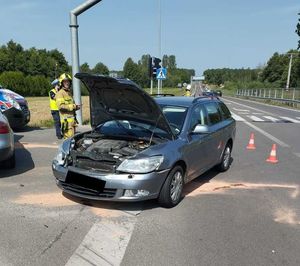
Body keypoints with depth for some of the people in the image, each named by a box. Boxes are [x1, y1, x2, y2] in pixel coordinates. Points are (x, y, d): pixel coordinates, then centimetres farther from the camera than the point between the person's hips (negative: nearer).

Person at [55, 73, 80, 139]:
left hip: (72, 119, 9)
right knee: (68, 138, -11)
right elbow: (61, 106, -19)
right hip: (66, 120, -9)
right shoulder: (60, 93, -8)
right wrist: (73, 106, -17)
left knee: (73, 137, 14)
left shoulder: (69, 92, 21)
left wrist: (76, 107, 12)